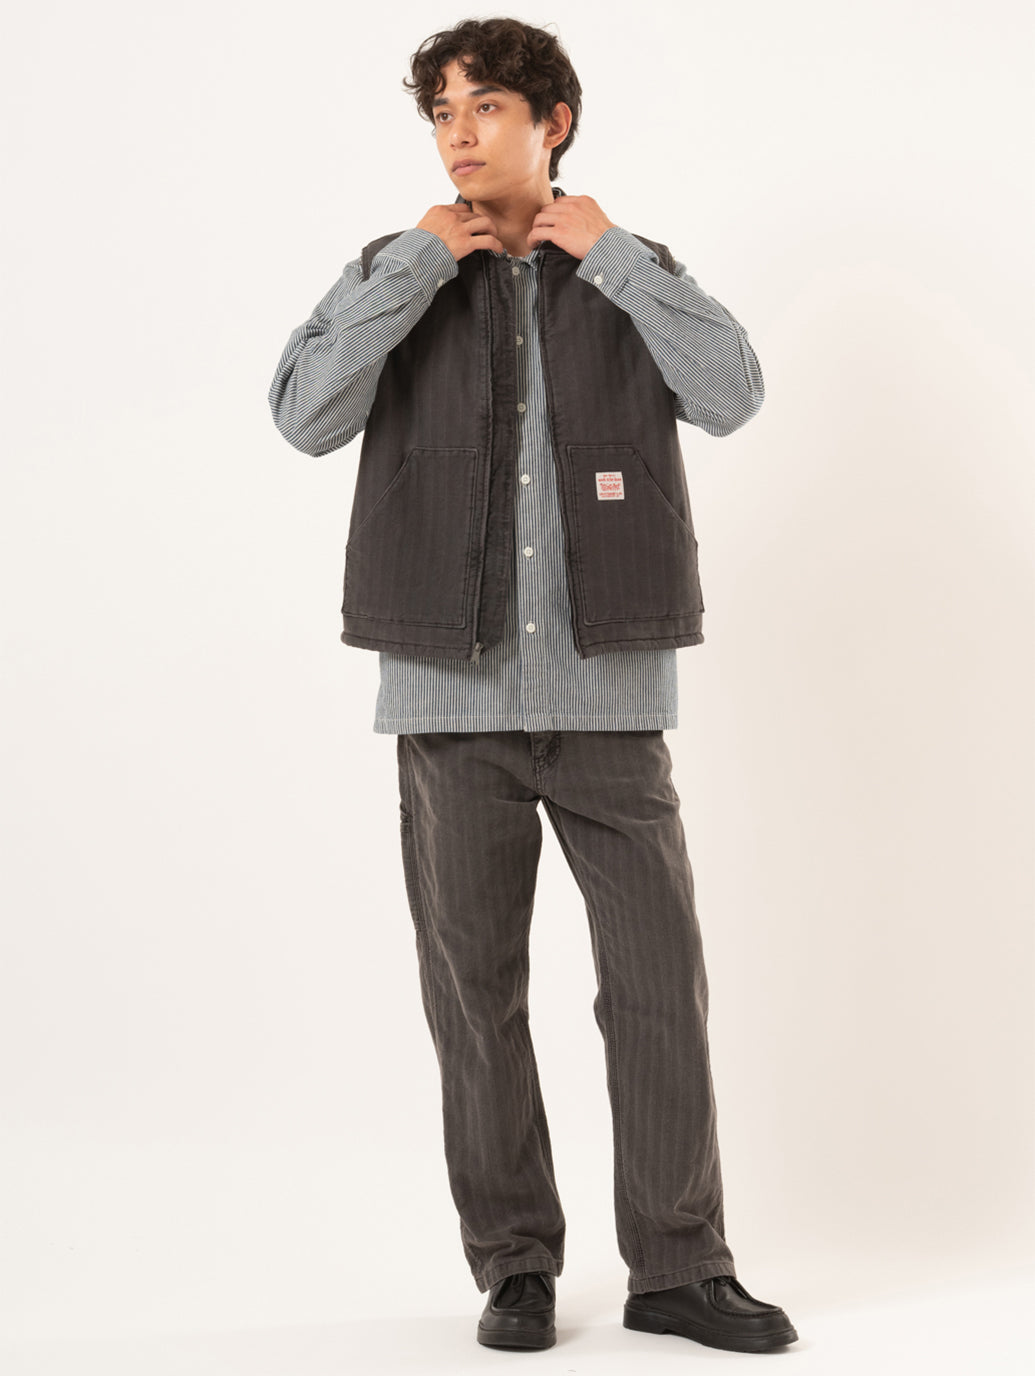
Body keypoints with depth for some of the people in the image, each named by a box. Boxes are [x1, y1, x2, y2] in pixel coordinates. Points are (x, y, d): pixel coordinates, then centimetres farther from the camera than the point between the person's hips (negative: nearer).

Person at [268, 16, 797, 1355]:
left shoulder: (630, 276, 10)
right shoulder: (394, 278, 9)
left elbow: (731, 392, -8)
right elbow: (307, 414, -9)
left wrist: (609, 254, -5)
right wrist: (418, 264, -8)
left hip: (608, 694, 0)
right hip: (452, 695, 0)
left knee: (660, 978, -1)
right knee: (476, 990, 5)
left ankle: (678, 1264, 10)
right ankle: (514, 1264, 17)